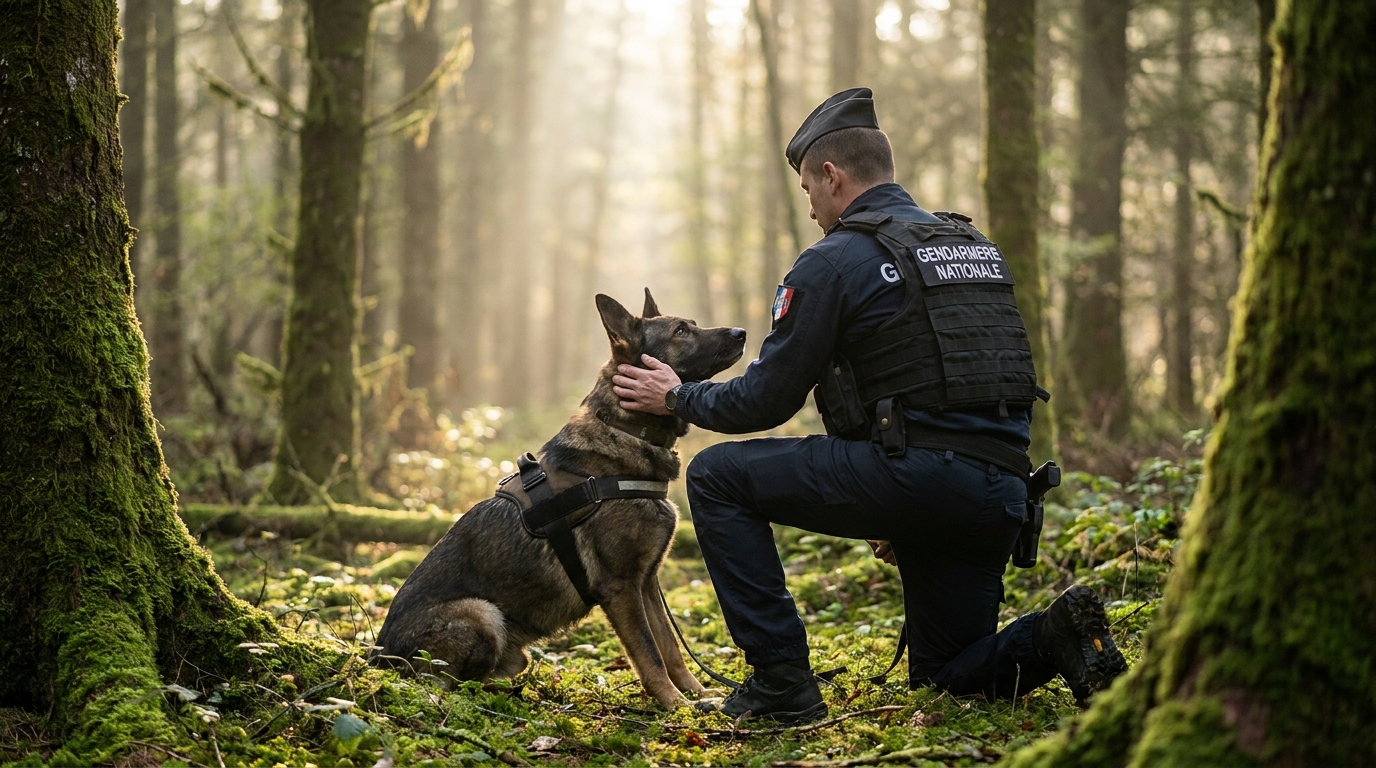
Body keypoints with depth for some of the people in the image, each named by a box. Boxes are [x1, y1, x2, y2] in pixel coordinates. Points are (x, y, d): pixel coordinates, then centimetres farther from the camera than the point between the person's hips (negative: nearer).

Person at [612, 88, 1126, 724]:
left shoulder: (835, 261, -2)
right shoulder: (977, 247, 22)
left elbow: (765, 401, -1)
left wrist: (677, 397, 18)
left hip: (914, 472, -8)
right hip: (1001, 492, 8)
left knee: (718, 477, 7)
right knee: (946, 675, 24)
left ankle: (781, 681, 1)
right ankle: (1055, 636, -5)